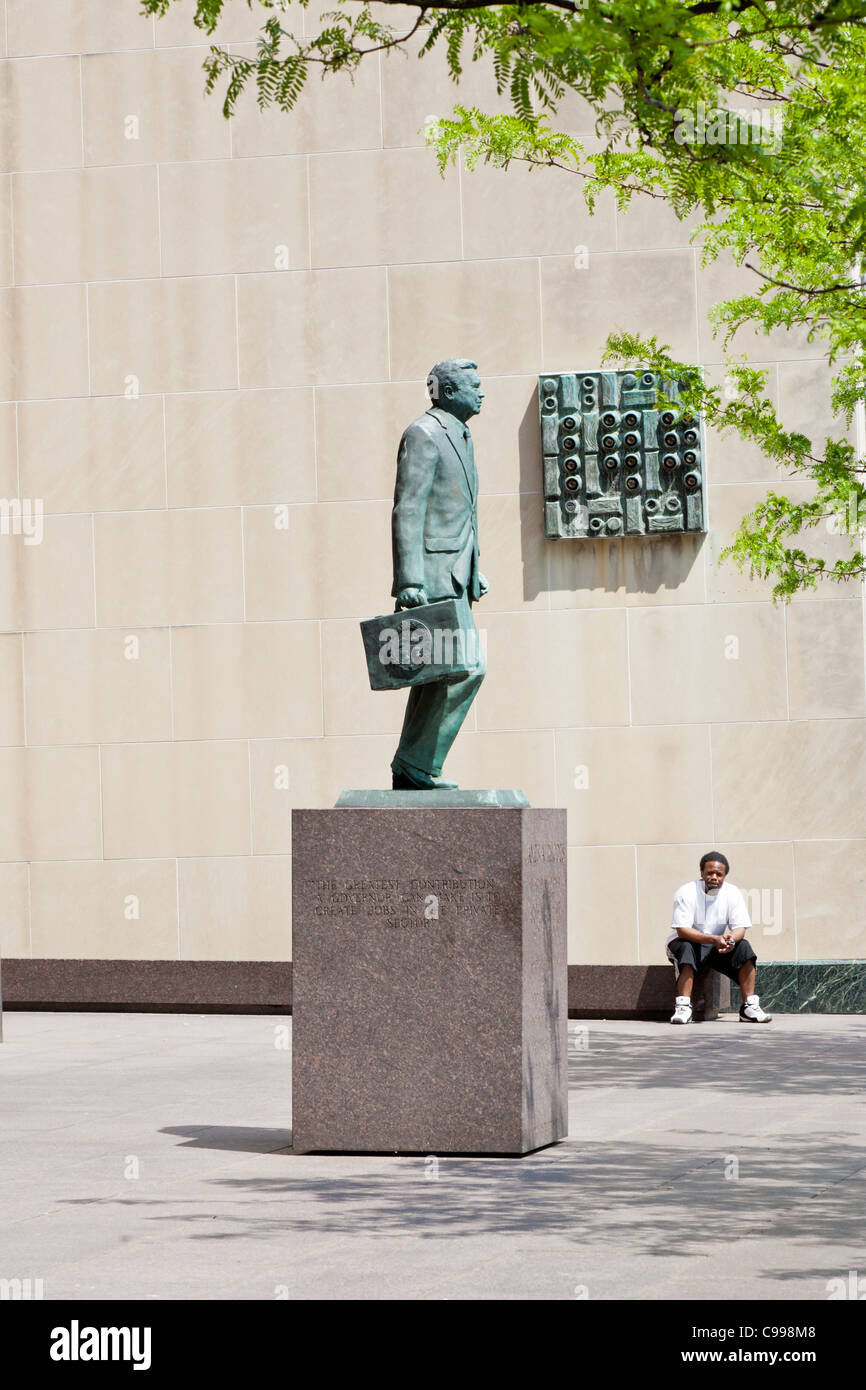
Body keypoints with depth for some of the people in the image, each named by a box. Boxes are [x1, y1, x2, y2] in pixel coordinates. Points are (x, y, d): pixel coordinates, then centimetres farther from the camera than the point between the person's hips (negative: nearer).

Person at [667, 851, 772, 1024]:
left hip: (717, 946, 4)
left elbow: (740, 928, -9)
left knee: (743, 947, -21)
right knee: (686, 949, -37)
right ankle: (683, 1008, -40)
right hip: (686, 942, -4)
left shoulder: (732, 893, -5)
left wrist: (730, 939, -36)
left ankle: (749, 1007, -20)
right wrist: (714, 940, -39)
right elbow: (682, 930, -25)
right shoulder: (686, 893, -17)